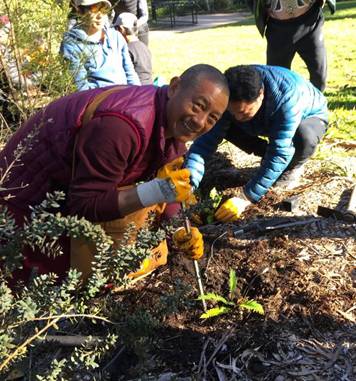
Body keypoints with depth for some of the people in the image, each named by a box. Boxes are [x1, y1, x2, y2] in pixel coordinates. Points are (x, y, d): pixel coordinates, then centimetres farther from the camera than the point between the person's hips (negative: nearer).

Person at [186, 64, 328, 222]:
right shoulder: (230, 97, -30)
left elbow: (279, 152, -44)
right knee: (227, 128, -20)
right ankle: (270, 159, 3)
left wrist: (245, 198, -48)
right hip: (269, 121, 4)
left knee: (303, 137, -39)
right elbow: (207, 139, -32)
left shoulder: (287, 95, -42)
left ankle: (293, 167, -3)